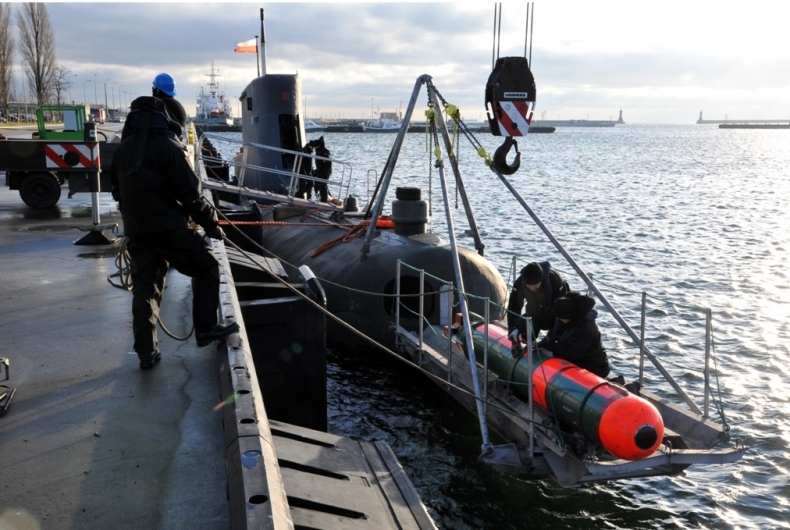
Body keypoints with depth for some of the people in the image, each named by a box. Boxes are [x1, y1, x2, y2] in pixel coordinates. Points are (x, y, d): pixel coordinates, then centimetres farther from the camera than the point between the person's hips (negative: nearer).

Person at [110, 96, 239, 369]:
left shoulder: (123, 149, 12)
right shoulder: (166, 147, -10)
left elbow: (118, 191, 20)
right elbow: (190, 192, -12)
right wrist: (211, 223, -4)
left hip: (135, 229, 7)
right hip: (167, 226, -7)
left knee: (144, 287, 10)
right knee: (207, 268, 8)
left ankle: (146, 352, 11)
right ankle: (206, 329, 6)